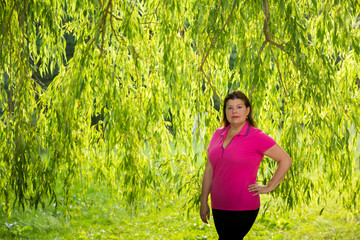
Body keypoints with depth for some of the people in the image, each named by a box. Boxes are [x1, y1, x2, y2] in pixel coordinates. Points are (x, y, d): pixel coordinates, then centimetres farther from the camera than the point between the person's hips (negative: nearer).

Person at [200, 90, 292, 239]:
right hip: (219, 208, 6)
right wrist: (204, 202, 12)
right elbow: (209, 170, 13)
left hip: (242, 210, -6)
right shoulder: (218, 134, 8)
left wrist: (269, 187, -5)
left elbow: (285, 160, -4)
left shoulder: (256, 137, -8)